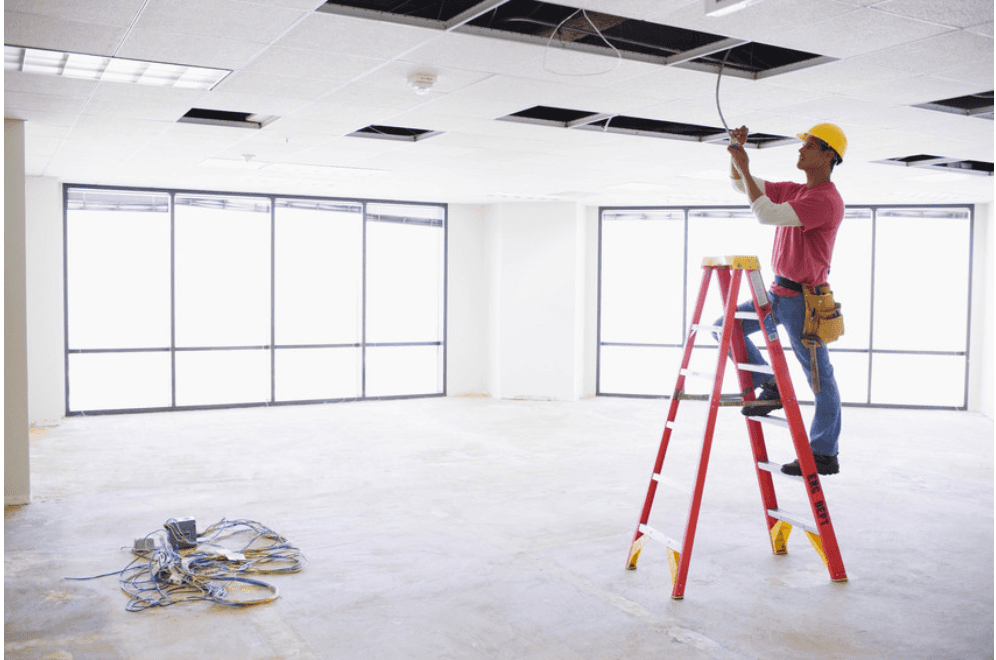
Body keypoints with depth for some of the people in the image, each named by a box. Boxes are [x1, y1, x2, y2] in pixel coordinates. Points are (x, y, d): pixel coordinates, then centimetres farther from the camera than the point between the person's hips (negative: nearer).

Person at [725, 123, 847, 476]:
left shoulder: (826, 201, -19)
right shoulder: (795, 191, 11)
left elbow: (766, 214, -27)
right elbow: (741, 184, 17)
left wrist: (744, 168, -21)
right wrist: (737, 151, 0)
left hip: (803, 300, -9)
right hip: (779, 294, 9)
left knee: (820, 377, 0)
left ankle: (824, 455, 9)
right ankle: (769, 387, 8)